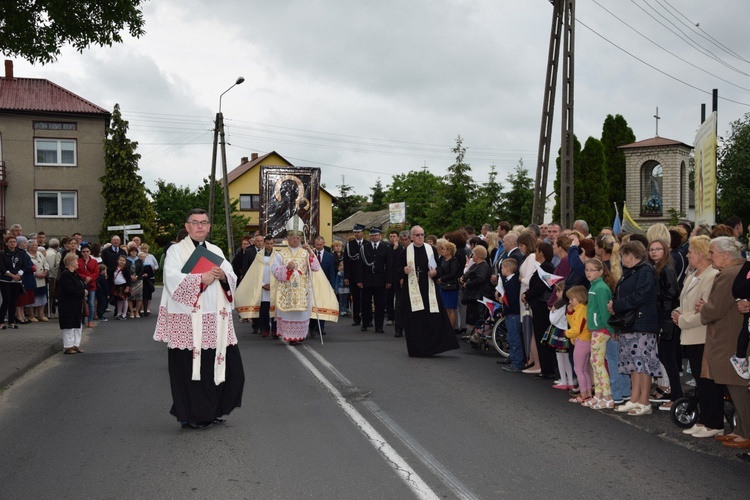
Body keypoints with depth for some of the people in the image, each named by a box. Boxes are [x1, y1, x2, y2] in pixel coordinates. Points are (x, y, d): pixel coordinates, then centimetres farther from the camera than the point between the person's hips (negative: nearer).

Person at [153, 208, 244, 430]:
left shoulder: (216, 251, 17)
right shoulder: (176, 250, 2)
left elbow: (232, 278, 10)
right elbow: (172, 280, -12)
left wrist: (223, 276, -11)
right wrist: (201, 279, -20)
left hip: (215, 319, 5)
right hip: (187, 319, -5)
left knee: (225, 364, 4)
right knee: (190, 367, -2)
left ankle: (213, 410, 23)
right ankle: (191, 416, 11)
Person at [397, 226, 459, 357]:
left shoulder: (431, 250, 7)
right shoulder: (406, 252, 3)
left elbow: (439, 267, 11)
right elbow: (398, 270, 5)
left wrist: (435, 272, -10)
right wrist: (404, 271, -16)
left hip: (428, 288, 1)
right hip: (412, 290, -1)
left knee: (433, 319, -4)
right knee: (415, 320, -1)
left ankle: (430, 347, 9)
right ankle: (417, 349, 9)